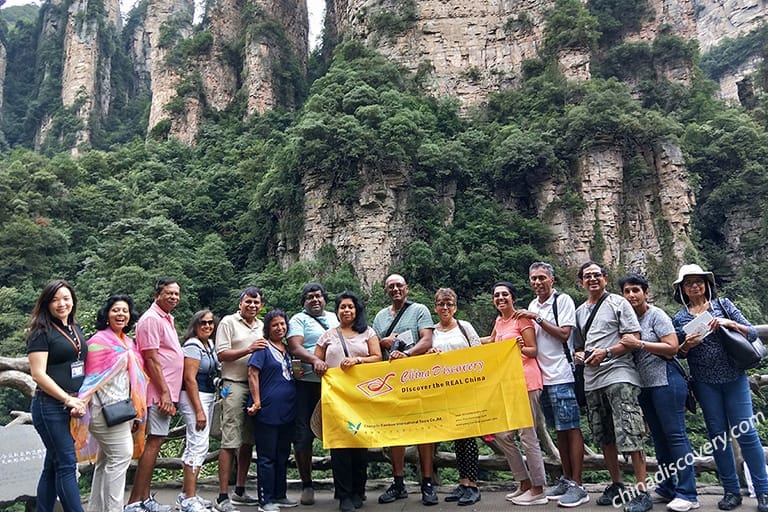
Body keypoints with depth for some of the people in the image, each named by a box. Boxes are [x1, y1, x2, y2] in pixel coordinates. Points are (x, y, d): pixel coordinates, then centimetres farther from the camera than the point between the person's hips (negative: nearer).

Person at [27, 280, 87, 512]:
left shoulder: (76, 329, 13)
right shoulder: (41, 333, -7)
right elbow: (38, 374, -14)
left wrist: (82, 399, 3)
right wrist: (68, 399, -16)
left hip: (73, 405, 6)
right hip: (50, 406, -6)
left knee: (52, 466, 13)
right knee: (67, 465, -5)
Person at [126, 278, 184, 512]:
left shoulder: (167, 319, 17)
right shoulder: (151, 319, -12)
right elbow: (151, 360, -17)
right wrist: (164, 393, -19)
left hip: (167, 392, 9)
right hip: (159, 392, -9)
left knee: (154, 443, 11)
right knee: (154, 442, -7)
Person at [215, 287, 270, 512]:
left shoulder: (261, 326, 16)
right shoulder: (228, 322, -1)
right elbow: (221, 354, -8)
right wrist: (249, 350, -18)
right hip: (235, 385, -6)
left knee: (248, 441, 11)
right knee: (230, 442, -7)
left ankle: (240, 491, 23)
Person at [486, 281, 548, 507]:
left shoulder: (521, 318, -6)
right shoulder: (499, 321, 15)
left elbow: (533, 351, -10)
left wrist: (521, 348, -28)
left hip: (525, 380, -8)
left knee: (527, 435, -4)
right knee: (503, 434, 9)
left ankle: (538, 490, 8)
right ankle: (525, 483, 21)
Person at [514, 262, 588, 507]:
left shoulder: (563, 300, -5)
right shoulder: (532, 306, 14)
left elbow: (563, 334, -14)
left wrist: (537, 318, -15)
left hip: (561, 374, -7)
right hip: (542, 375, 7)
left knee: (571, 428, -3)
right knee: (559, 429, 13)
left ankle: (577, 485, 2)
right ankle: (566, 479, 22)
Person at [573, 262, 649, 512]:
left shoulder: (618, 303, 0)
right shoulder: (579, 311, 17)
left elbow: (634, 340, -6)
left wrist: (605, 353, -15)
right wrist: (580, 356, 0)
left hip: (619, 376, -6)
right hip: (592, 381, 6)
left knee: (629, 436, -9)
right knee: (604, 438, 13)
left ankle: (642, 491, 0)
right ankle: (616, 485, 26)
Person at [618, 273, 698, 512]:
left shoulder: (656, 315, -7)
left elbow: (672, 347, -14)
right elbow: (628, 350, 19)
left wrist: (639, 344, -19)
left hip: (666, 381, -7)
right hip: (645, 385, 7)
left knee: (675, 434, -6)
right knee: (658, 436, 12)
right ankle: (668, 487, 22)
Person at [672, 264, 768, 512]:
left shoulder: (723, 305, 4)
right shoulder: (679, 318, 7)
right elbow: (678, 353, 11)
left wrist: (730, 323, -16)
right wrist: (687, 345, -10)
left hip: (734, 379, -1)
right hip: (705, 384, 1)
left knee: (746, 433, -2)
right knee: (718, 435, 6)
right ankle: (731, 491, 16)